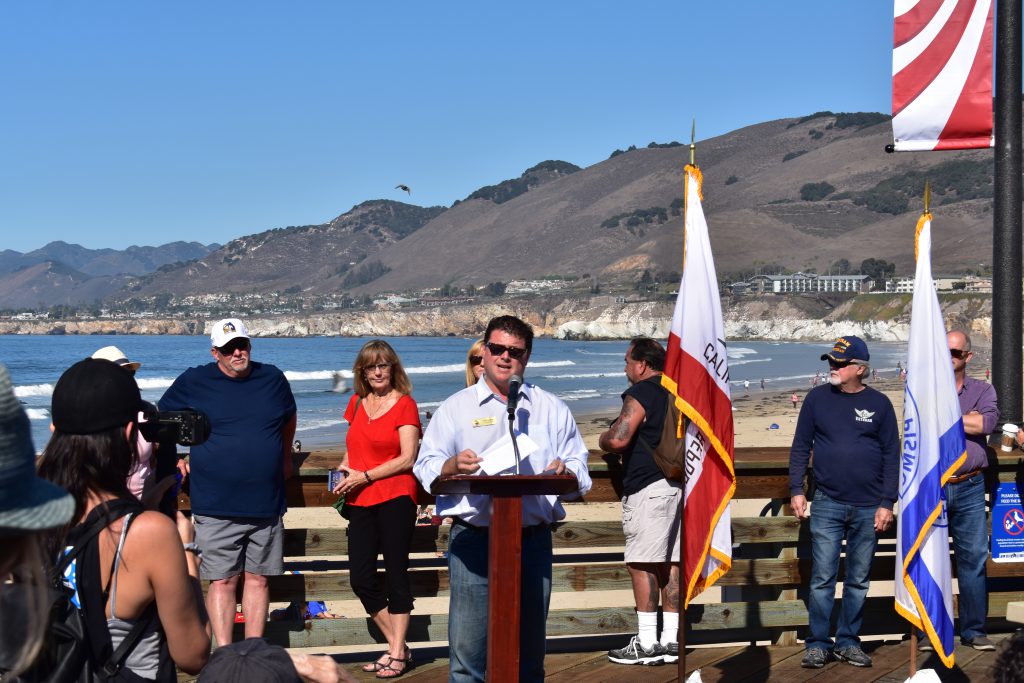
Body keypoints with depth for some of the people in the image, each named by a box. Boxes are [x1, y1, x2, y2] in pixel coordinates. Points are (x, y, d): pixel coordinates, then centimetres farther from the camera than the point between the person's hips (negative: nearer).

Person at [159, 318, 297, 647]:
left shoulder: (273, 379, 8)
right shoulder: (193, 382, -1)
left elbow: (288, 420, 27)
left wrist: (285, 458, 25)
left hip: (266, 505, 3)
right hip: (216, 508, -3)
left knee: (258, 579, 7)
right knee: (222, 581, -2)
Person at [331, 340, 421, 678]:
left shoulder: (404, 404, -4)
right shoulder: (357, 403, 14)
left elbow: (407, 458, -10)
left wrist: (365, 476, -14)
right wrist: (345, 466, 5)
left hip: (394, 497, -6)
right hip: (360, 501, 6)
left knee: (395, 572, -3)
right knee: (360, 578, 3)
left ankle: (398, 655, 4)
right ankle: (397, 647, 16)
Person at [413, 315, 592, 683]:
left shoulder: (552, 409, 14)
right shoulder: (456, 407, 10)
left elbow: (579, 466, 11)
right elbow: (426, 468, 3)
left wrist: (566, 471, -11)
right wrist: (453, 466, -18)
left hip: (533, 539, 2)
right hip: (473, 538, -2)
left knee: (529, 652, 7)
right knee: (467, 651, -5)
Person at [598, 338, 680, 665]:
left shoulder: (640, 394, -10)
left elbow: (618, 439, -19)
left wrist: (603, 439, 2)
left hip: (649, 487, -9)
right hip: (679, 485, 9)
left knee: (641, 563, -6)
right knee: (670, 562, 9)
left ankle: (647, 643, -7)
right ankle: (671, 639, 11)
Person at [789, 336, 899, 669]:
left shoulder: (879, 404, 3)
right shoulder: (817, 398, 4)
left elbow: (892, 455, 4)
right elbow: (801, 446, 7)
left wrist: (887, 503, -2)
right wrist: (796, 490, -1)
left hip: (868, 508, 1)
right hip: (827, 504, -1)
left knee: (858, 580, 8)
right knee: (822, 578, -3)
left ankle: (848, 642, 18)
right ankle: (817, 644, 4)